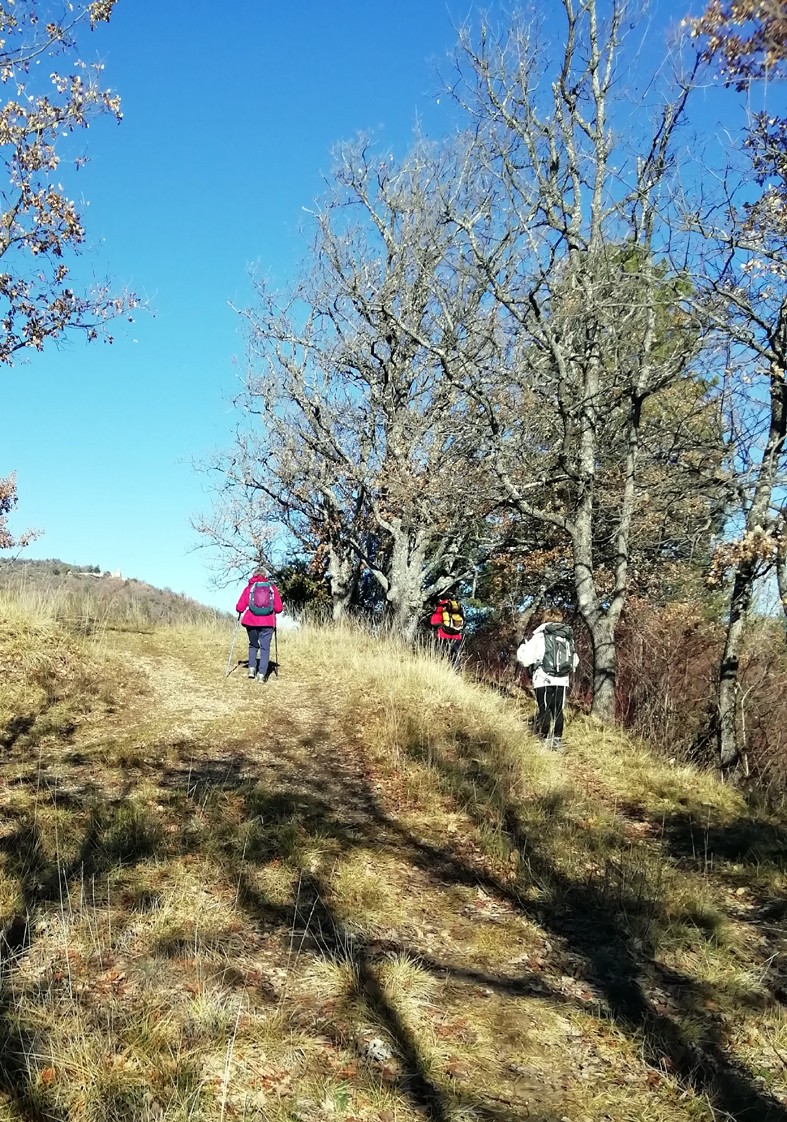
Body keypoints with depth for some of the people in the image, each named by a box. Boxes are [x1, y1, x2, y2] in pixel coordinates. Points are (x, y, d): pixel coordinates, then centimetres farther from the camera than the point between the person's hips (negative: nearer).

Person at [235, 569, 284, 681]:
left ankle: (252, 668, 10)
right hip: (267, 623, -1)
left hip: (251, 622, 1)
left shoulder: (249, 587, 3)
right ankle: (262, 674, -7)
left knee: (253, 645, 22)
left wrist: (240, 613, 20)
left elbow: (240, 607, -2)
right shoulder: (272, 587, 4)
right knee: (265, 648, 4)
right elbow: (279, 608, 1)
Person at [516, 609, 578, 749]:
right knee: (558, 711, 11)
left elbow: (525, 658, -2)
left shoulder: (540, 635, -1)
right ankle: (557, 740, 10)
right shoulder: (568, 638, 11)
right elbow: (575, 660, 11)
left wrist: (522, 646, 17)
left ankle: (544, 741, -1)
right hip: (562, 681, 3)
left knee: (544, 711, 1)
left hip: (544, 681, -3)